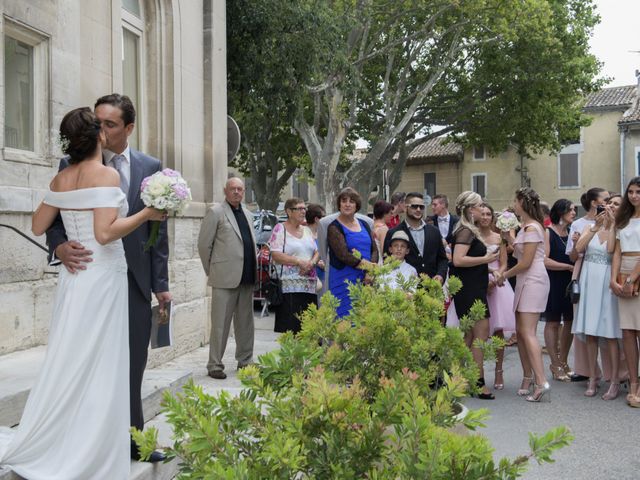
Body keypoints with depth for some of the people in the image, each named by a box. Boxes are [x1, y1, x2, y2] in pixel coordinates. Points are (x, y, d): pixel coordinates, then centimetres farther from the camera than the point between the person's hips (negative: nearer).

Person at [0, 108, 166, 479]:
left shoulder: (61, 178, 8)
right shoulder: (107, 174, -12)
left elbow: (38, 226, 16)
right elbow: (105, 233, -22)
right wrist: (148, 213, -12)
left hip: (74, 279, 7)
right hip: (102, 279, -7)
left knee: (69, 364, 16)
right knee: (97, 370, 1)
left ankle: (40, 446, 22)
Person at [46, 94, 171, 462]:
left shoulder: (151, 167, 5)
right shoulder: (72, 164, 2)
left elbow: (158, 230, 6)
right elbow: (54, 219, 3)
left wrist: (161, 284, 3)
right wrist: (60, 246, -20)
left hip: (135, 281, 1)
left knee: (132, 366, 10)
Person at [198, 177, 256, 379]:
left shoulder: (247, 214, 17)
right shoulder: (216, 212, -4)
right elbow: (203, 245, -4)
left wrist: (254, 271, 15)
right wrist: (212, 270, 0)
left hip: (247, 278, 7)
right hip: (225, 277, -7)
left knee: (245, 322, 13)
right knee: (220, 323, -2)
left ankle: (245, 361, 24)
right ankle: (215, 365, 6)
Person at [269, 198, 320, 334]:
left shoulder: (307, 230, 19)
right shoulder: (280, 229, 0)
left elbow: (317, 252, 18)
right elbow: (276, 255, -10)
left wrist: (312, 263, -4)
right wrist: (300, 262, -15)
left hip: (309, 285, 6)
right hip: (289, 286, -6)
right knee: (291, 326, -10)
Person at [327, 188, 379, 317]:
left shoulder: (364, 225, 15)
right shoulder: (334, 228, -3)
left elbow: (374, 250, 9)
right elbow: (343, 255, -14)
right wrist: (368, 266, -14)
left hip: (366, 281, 5)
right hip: (344, 281, -5)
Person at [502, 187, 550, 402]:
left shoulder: (532, 228, -13)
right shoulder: (527, 226, 17)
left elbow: (526, 262, -16)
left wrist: (505, 274, -5)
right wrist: (509, 238, 12)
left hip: (533, 281, -10)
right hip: (525, 281, 10)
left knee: (528, 333, -13)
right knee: (521, 331, 10)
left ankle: (541, 382, -16)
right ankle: (528, 378, 17)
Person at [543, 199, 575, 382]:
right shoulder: (548, 232, -7)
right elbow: (545, 261, -15)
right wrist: (569, 267, -12)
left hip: (570, 283, 6)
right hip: (553, 283, -6)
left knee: (569, 322, 8)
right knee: (553, 322, 2)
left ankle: (562, 362, 21)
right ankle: (555, 365, 11)